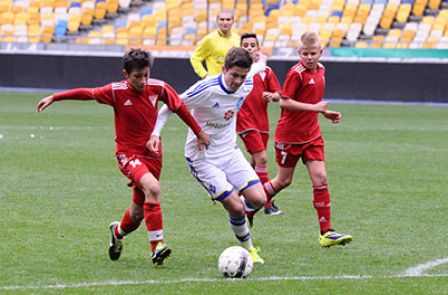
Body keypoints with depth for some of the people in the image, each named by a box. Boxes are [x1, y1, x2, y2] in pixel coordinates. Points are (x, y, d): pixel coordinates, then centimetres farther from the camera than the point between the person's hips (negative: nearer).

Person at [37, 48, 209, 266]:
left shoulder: (158, 88, -8)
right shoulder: (117, 91, -14)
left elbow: (179, 107, 5)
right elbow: (87, 93, -6)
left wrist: (199, 132, 10)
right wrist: (54, 98, -4)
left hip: (152, 154, 4)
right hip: (128, 154, -4)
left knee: (138, 213, 11)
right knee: (153, 188, -31)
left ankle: (118, 232, 45)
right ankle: (157, 245, -29)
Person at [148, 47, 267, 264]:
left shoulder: (246, 85, -9)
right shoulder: (207, 89, -26)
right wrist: (156, 133, -23)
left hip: (230, 152, 6)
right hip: (203, 158, -6)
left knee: (258, 199, -9)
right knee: (236, 208, -14)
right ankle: (247, 248, 12)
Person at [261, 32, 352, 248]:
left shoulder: (320, 70, 6)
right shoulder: (296, 73, -17)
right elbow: (284, 102, -22)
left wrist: (325, 113, 6)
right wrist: (315, 108, -26)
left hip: (311, 135, 6)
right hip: (289, 136, -6)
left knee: (320, 178, -5)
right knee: (283, 181, 7)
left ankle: (326, 233, -6)